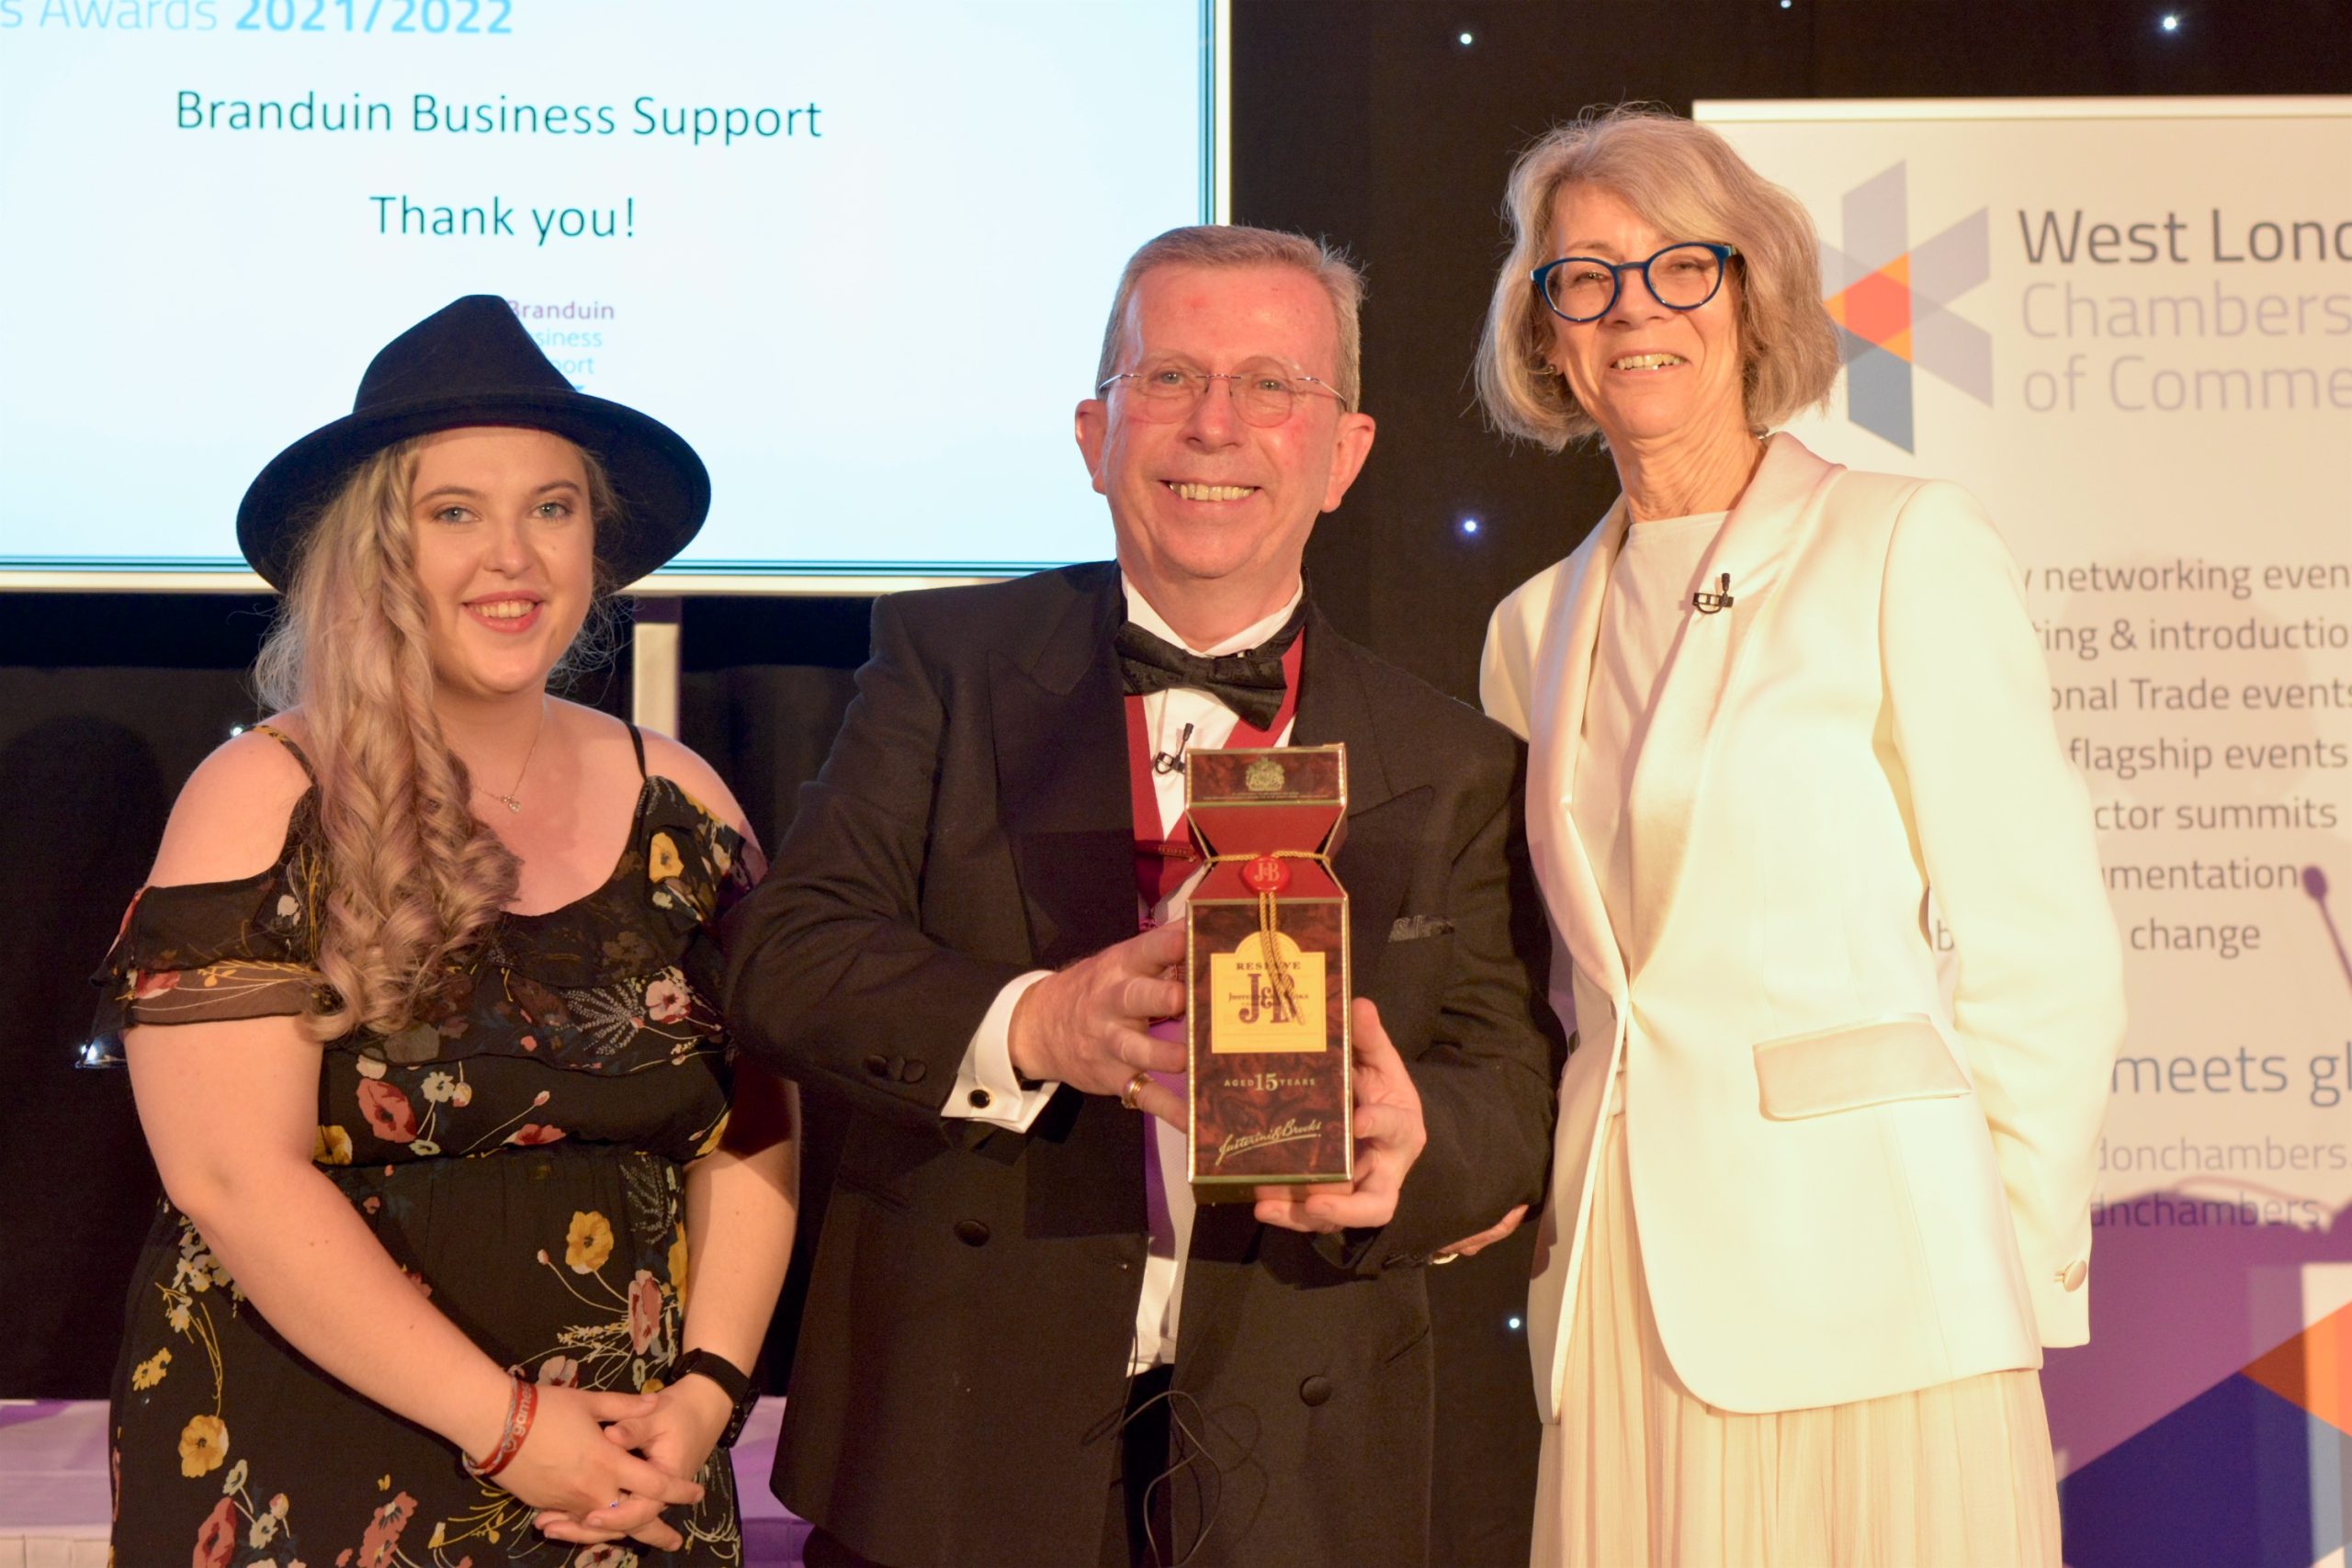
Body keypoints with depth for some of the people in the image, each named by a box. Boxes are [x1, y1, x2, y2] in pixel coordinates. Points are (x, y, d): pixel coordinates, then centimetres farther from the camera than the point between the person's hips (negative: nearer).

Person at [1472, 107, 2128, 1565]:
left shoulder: (1908, 545, -2)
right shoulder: (1538, 626, 14)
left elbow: (2043, 953, -4)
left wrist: (2010, 1270, -5)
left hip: (1859, 1275, -4)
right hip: (1621, 1300, 5)